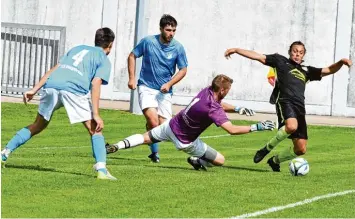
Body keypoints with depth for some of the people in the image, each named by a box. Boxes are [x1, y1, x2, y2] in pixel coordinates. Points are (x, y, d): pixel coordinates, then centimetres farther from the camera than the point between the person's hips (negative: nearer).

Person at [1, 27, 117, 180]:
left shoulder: (77, 49, 34)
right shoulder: (104, 60, 18)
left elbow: (53, 70, 25)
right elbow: (95, 85, 1)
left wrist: (34, 90, 21)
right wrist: (96, 114, -4)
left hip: (51, 85, 5)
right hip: (74, 89, -5)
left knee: (38, 126, 24)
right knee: (95, 130, 5)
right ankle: (101, 170, -11)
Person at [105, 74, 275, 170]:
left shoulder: (207, 91, -10)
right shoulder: (212, 109, -33)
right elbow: (232, 130, -37)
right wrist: (257, 127, -34)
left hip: (172, 125, 7)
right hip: (184, 140, -7)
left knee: (145, 138, 21)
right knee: (220, 160, -1)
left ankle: (117, 146, 9)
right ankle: (196, 161, 16)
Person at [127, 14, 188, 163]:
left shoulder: (178, 48, -4)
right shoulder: (148, 42, -7)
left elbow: (183, 70, 5)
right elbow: (132, 56, 8)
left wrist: (169, 84, -9)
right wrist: (132, 78, 1)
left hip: (165, 91, 2)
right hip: (146, 87, -2)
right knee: (153, 121, -22)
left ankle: (154, 150, 28)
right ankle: (154, 152, -2)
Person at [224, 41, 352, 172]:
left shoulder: (306, 71, 28)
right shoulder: (281, 61, 18)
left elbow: (328, 71, 24)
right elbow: (258, 57, 15)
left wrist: (340, 63, 5)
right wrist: (236, 50, 10)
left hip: (300, 107, 5)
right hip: (285, 101, -5)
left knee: (301, 149, 1)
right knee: (292, 126, -39)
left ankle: (275, 161, 28)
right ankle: (267, 148, -16)